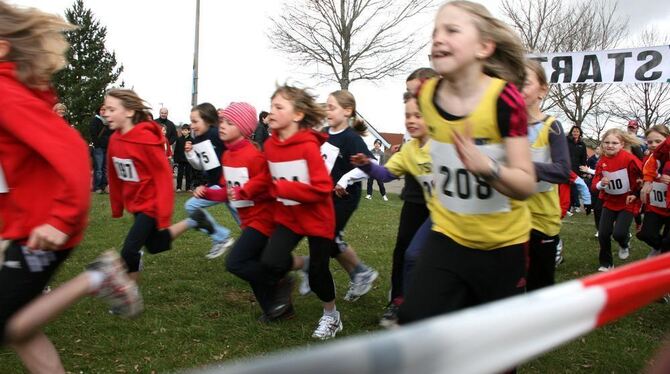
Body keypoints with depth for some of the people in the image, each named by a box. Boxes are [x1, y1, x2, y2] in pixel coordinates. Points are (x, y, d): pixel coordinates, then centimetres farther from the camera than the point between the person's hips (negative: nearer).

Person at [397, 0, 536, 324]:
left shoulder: (504, 98, -22)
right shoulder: (426, 94, -9)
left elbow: (526, 185, -24)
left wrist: (486, 167, -43)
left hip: (503, 242, -2)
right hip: (448, 235, 3)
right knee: (414, 324, -10)